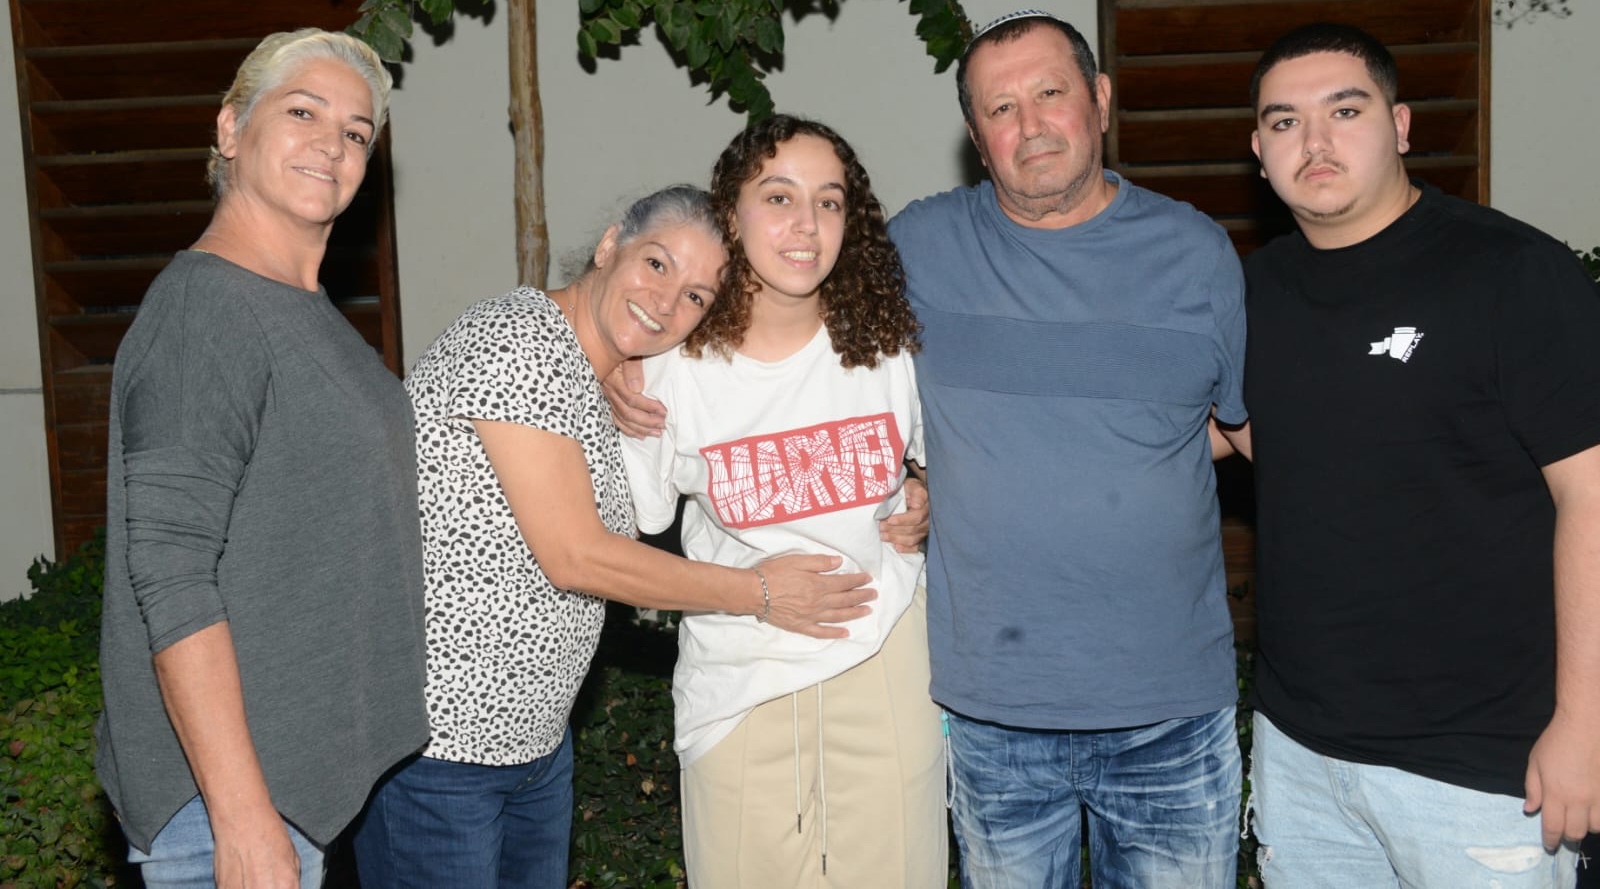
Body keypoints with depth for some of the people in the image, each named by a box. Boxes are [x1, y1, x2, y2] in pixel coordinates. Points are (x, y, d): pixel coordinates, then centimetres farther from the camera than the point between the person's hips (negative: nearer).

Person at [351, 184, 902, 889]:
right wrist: (756, 592, -11)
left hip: (536, 737, 9)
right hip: (432, 744, -9)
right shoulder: (518, 337, -18)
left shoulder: (608, 388, 10)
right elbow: (575, 558, -20)